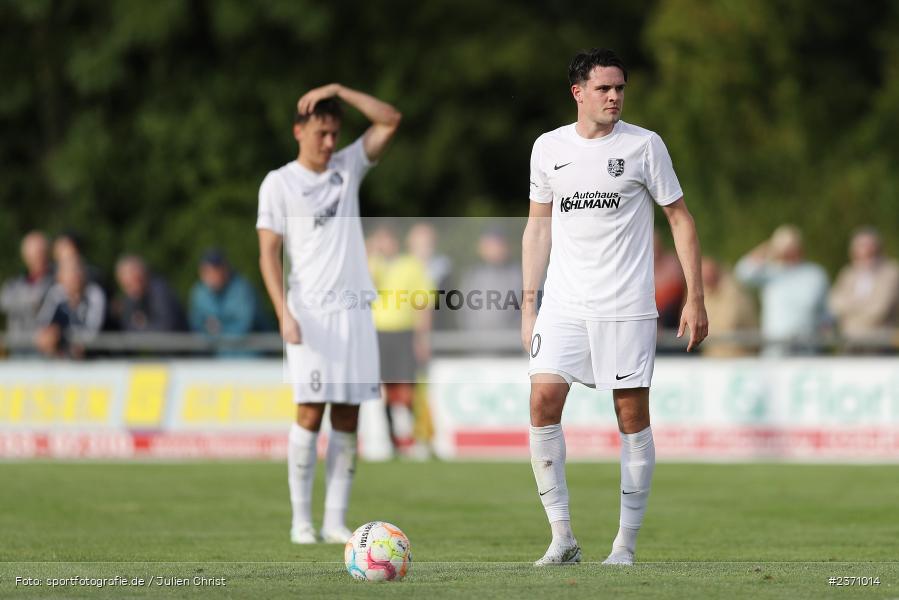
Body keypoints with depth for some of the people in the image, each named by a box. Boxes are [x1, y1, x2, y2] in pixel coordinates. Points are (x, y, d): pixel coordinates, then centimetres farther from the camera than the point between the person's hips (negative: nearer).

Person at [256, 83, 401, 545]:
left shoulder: (348, 166, 12)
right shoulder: (279, 183, 1)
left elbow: (390, 120, 6)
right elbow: (268, 253, -2)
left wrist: (338, 90, -3)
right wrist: (284, 313, -13)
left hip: (354, 307, 4)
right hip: (310, 311, -4)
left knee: (348, 416, 1)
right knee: (311, 411, -10)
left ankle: (335, 520, 3)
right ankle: (301, 520, -4)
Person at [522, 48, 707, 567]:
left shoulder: (644, 145, -1)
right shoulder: (549, 148, 8)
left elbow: (680, 218, 3)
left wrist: (695, 299, -2)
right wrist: (529, 305, 11)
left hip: (627, 307, -2)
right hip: (563, 306, 2)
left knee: (633, 415, -2)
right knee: (544, 400, -11)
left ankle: (626, 544, 5)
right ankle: (562, 536, -4)